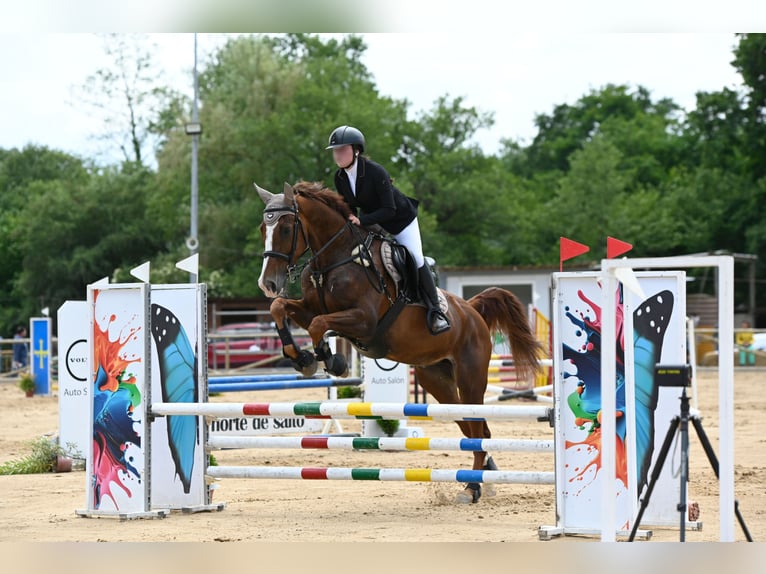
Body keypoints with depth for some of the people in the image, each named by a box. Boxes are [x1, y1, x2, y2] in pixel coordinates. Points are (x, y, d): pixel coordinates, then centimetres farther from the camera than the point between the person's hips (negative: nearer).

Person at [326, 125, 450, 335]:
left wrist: (362, 221, -41)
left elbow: (389, 210, -33)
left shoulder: (375, 172, -32)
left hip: (401, 220, -6)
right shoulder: (340, 178, -13)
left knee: (416, 262, -11)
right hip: (372, 222, 6)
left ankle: (434, 312, -1)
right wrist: (349, 220, -20)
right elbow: (348, 207, 1)